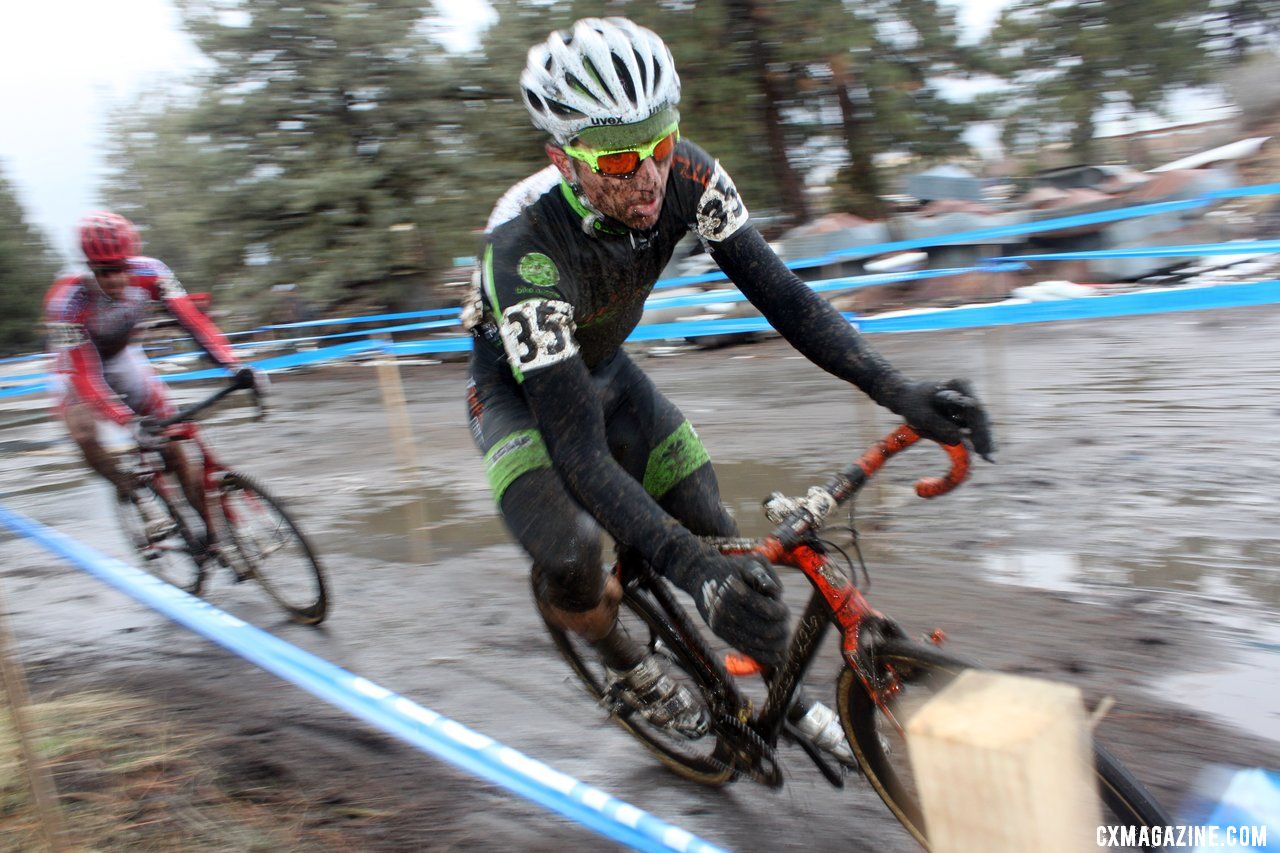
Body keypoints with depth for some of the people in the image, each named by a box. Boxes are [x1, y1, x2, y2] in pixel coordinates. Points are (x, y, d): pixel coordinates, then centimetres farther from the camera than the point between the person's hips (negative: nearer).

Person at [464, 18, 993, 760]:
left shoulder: (688, 178, -26)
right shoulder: (528, 246, -40)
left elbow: (780, 294, -22)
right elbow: (580, 450, -43)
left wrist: (899, 392, -36)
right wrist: (692, 569, -53)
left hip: (605, 369, 5)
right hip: (518, 392, -4)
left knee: (718, 536, -2)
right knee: (571, 560, -30)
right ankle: (626, 663, 7)